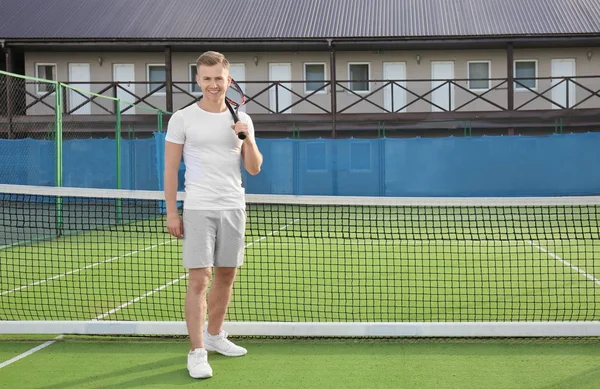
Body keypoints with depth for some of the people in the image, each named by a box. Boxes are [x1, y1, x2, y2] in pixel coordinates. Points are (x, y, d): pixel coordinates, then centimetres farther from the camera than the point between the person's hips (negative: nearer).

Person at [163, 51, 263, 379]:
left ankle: (214, 335, 28)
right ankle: (197, 352, -4)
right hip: (198, 209, -4)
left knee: (226, 275, 11)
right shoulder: (182, 119, -1)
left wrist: (248, 138, -11)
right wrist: (171, 213, -5)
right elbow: (170, 169, 0)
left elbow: (254, 169, 6)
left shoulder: (242, 120, 8)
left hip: (233, 208, 4)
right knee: (199, 279, -8)